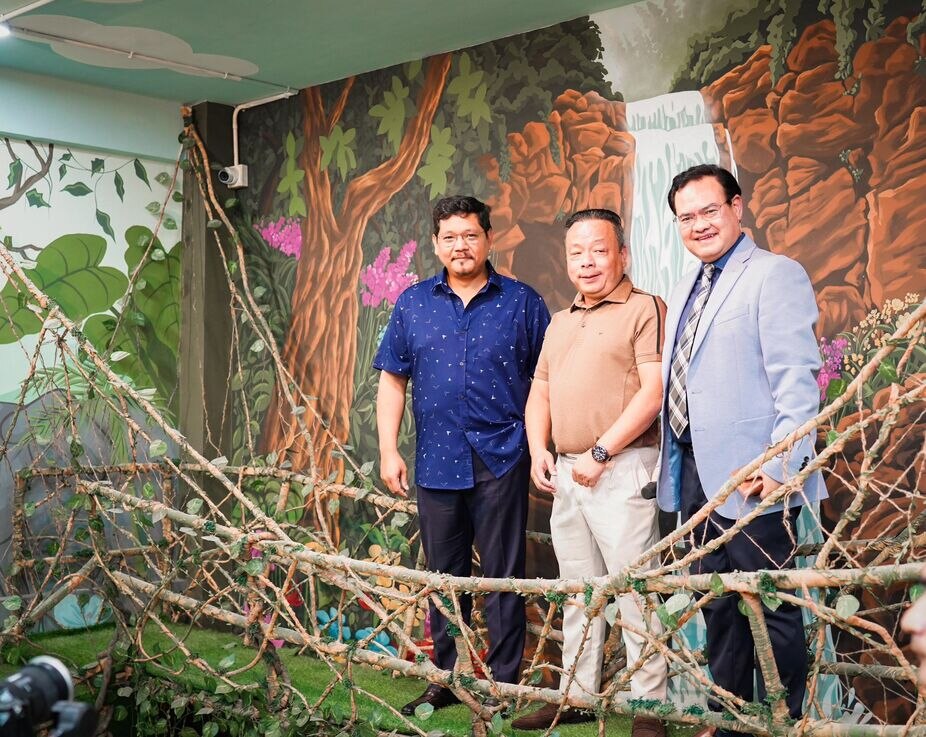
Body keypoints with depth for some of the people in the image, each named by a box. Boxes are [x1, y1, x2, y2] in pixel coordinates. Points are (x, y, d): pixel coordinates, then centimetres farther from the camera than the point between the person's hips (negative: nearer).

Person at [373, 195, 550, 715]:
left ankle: (504, 684, 14)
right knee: (444, 575, 12)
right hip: (436, 462, 3)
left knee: (504, 577, 3)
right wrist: (389, 450, 2)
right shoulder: (413, 304, 8)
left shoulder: (522, 302, 1)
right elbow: (393, 379, 9)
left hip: (501, 462, -3)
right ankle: (447, 678, 25)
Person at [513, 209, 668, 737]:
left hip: (621, 470, -8)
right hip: (566, 473, 8)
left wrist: (600, 453, -16)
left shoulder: (646, 309, -5)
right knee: (578, 593, 14)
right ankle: (577, 694, 24)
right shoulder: (560, 323, 20)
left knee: (633, 590, -5)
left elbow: (654, 391, -14)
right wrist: (538, 449, 5)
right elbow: (540, 391, 23)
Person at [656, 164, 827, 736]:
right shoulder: (686, 293, 18)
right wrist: (675, 463, 13)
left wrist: (782, 465, -21)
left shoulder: (775, 275, -7)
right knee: (719, 604, 16)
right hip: (696, 474, 8)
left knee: (771, 605, 1)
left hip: (750, 476, -8)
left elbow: (797, 380, -15)